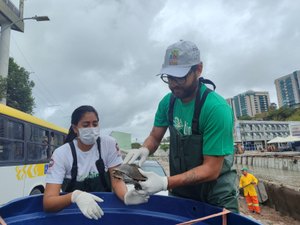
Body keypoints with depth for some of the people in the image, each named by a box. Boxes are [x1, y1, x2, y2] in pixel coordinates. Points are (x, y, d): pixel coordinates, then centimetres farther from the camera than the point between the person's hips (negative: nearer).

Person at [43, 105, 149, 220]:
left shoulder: (109, 144, -7)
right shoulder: (61, 154, -12)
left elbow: (117, 180, -10)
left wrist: (126, 196, -31)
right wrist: (75, 196, -37)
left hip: (103, 207, 1)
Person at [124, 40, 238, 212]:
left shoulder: (216, 108, -27)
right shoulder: (167, 102, -8)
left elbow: (211, 169, -25)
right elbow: (155, 137, 2)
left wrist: (166, 183, -34)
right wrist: (144, 150, -21)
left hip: (216, 198, -5)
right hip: (180, 192, 6)